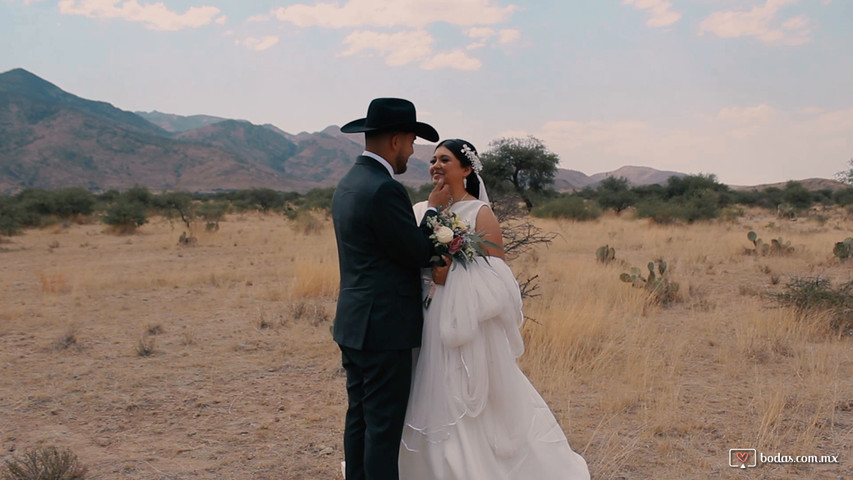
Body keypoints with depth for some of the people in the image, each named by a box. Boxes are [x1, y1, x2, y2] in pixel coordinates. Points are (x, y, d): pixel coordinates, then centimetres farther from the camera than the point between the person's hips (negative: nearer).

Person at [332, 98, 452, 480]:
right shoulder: (385, 190, -19)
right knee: (384, 427, 0)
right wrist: (435, 209, -1)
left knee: (359, 418, 17)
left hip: (355, 325, 10)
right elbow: (418, 254, -14)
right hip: (385, 328, -10)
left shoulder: (347, 184, 11)